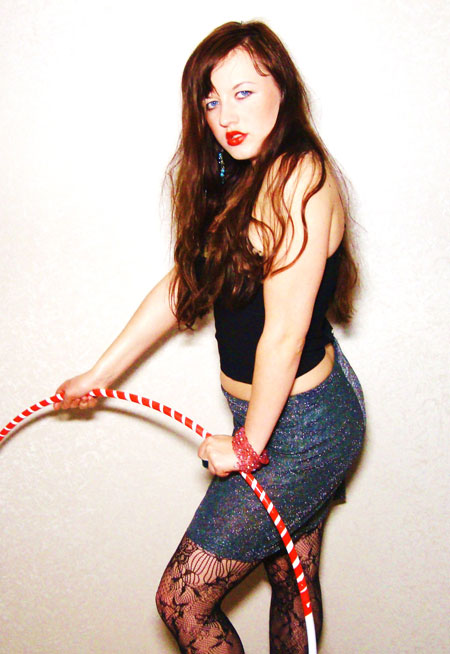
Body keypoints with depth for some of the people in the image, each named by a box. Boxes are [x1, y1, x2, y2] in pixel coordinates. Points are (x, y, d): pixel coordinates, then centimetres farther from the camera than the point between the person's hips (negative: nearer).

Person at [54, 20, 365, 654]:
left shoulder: (299, 179, -23)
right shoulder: (234, 178, 7)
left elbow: (283, 334, -24)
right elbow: (182, 282, 11)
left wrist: (248, 445, -13)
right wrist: (100, 373, 13)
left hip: (297, 427, -9)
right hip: (304, 417, 9)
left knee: (181, 601, 2)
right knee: (293, 585, 24)